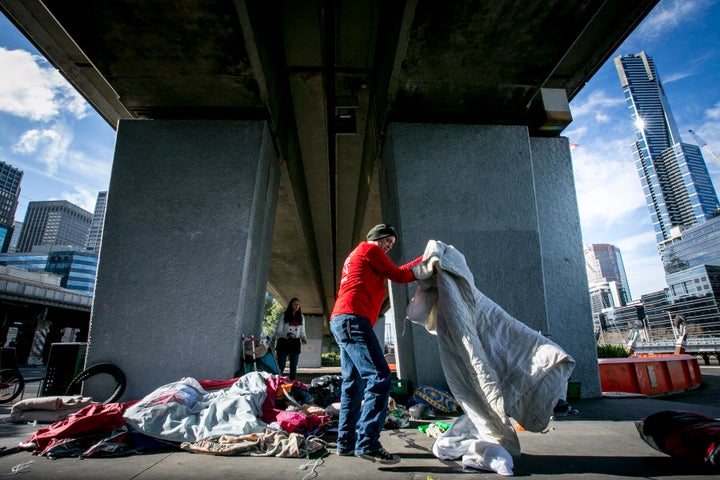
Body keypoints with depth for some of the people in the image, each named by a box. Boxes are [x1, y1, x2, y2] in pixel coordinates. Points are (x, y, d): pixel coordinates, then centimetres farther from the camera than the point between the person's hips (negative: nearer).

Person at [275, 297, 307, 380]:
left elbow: (302, 332, 14)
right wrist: (287, 335, -25)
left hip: (295, 343, 4)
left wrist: (304, 338, -9)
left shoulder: (301, 317, 14)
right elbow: (277, 331, -5)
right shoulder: (284, 316, 1)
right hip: (283, 342, -3)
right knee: (280, 367, -4)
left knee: (294, 367, 6)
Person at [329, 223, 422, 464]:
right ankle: (367, 443, -16)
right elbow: (398, 275, 2)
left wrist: (423, 259, 26)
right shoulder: (369, 248, 3)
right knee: (380, 378, -14)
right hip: (353, 318, -11)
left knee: (354, 384, 12)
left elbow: (394, 272, 28)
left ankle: (346, 442, 16)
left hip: (341, 321, 11)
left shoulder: (356, 256, 31)